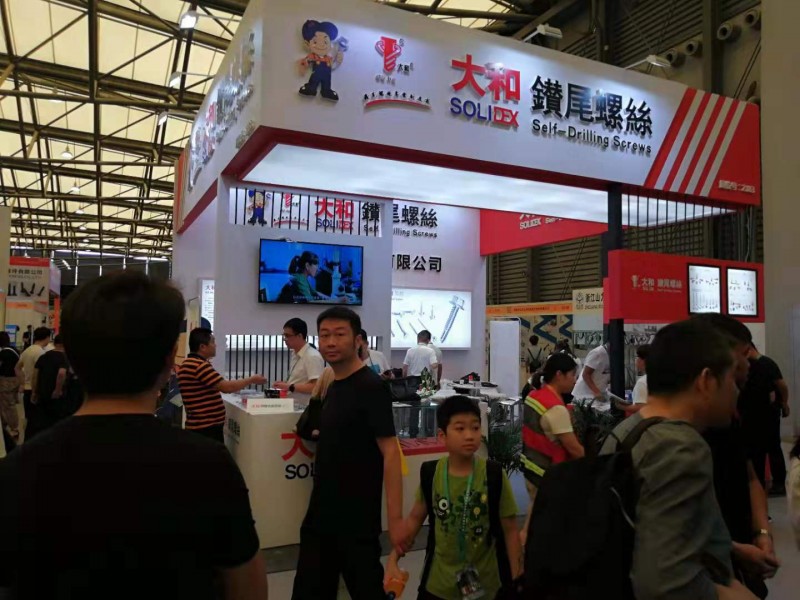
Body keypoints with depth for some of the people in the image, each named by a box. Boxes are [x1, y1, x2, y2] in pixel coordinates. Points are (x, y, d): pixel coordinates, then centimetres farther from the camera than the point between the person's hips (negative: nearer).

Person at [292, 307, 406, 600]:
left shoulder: (371, 387, -17)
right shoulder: (332, 387, 7)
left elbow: (390, 452, -21)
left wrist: (395, 518, -24)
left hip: (357, 519, -8)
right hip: (320, 513, 8)